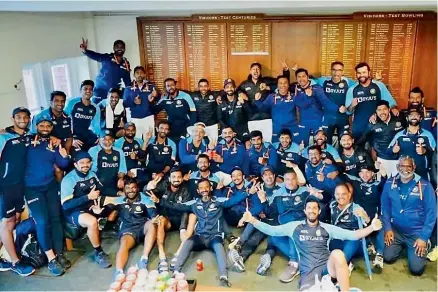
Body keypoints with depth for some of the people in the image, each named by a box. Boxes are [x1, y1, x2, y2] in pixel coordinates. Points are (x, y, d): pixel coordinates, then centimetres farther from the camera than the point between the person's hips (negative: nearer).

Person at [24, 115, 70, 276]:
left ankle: (59, 254, 15)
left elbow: (62, 165, 2)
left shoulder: (54, 143, 7)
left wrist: (64, 156, -15)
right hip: (32, 188, -3)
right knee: (42, 222, -9)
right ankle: (51, 259, 0)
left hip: (51, 185, 4)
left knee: (56, 218, 5)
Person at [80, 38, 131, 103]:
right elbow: (94, 55, -21)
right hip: (101, 90, -3)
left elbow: (127, 80, 11)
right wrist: (85, 50, -41)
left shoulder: (126, 64, 5)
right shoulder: (107, 58, -5)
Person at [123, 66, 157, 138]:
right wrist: (133, 102, -16)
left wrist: (154, 97, -24)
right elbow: (125, 103, 2)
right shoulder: (129, 89, 7)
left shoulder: (151, 87, 6)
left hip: (148, 117, 0)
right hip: (134, 119, 1)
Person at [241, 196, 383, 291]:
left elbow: (352, 235, 5)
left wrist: (371, 227, -12)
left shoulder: (327, 228, 13)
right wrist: (252, 220, 0)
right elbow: (271, 230, 12)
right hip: (308, 272, -2)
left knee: (338, 253, -34)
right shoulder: (295, 226, 13)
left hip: (328, 267, 2)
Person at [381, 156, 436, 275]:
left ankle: (424, 246, 22)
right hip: (396, 230, 3)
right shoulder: (389, 184, -3)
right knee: (388, 258, -8)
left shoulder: (425, 186, -12)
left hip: (417, 232, -2)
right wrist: (387, 229, -5)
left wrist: (424, 238, -14)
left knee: (416, 269, -10)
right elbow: (385, 208, 4)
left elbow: (431, 213, -10)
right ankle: (402, 245, 24)